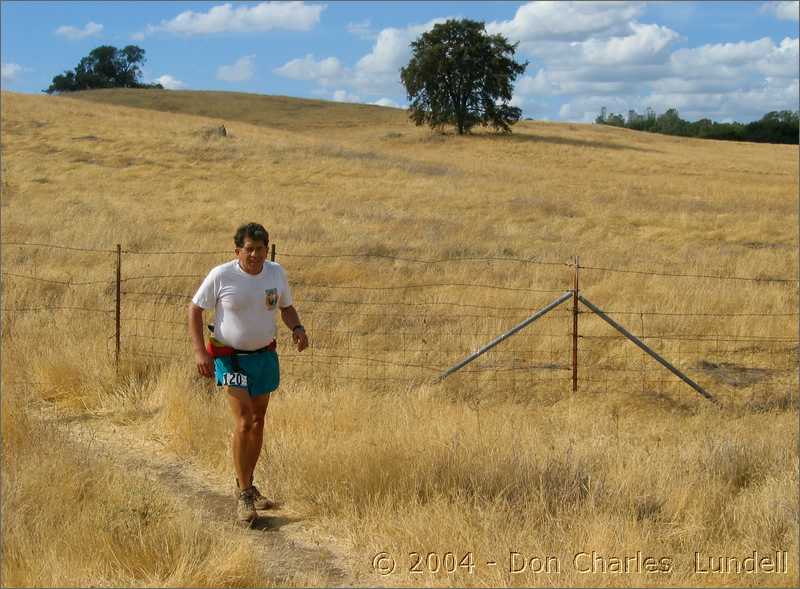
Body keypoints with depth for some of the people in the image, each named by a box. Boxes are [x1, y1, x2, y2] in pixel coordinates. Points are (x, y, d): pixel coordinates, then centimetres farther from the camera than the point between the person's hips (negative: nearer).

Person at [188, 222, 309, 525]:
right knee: (244, 422, -15)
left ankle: (247, 485, 30)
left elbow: (286, 307, 11)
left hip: (265, 355, 5)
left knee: (258, 421, 14)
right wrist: (199, 351, -15)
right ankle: (244, 495, -6)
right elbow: (194, 310, -7)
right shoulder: (221, 276, -15)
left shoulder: (276, 273, -3)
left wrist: (297, 328, -11)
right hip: (231, 358, -5)